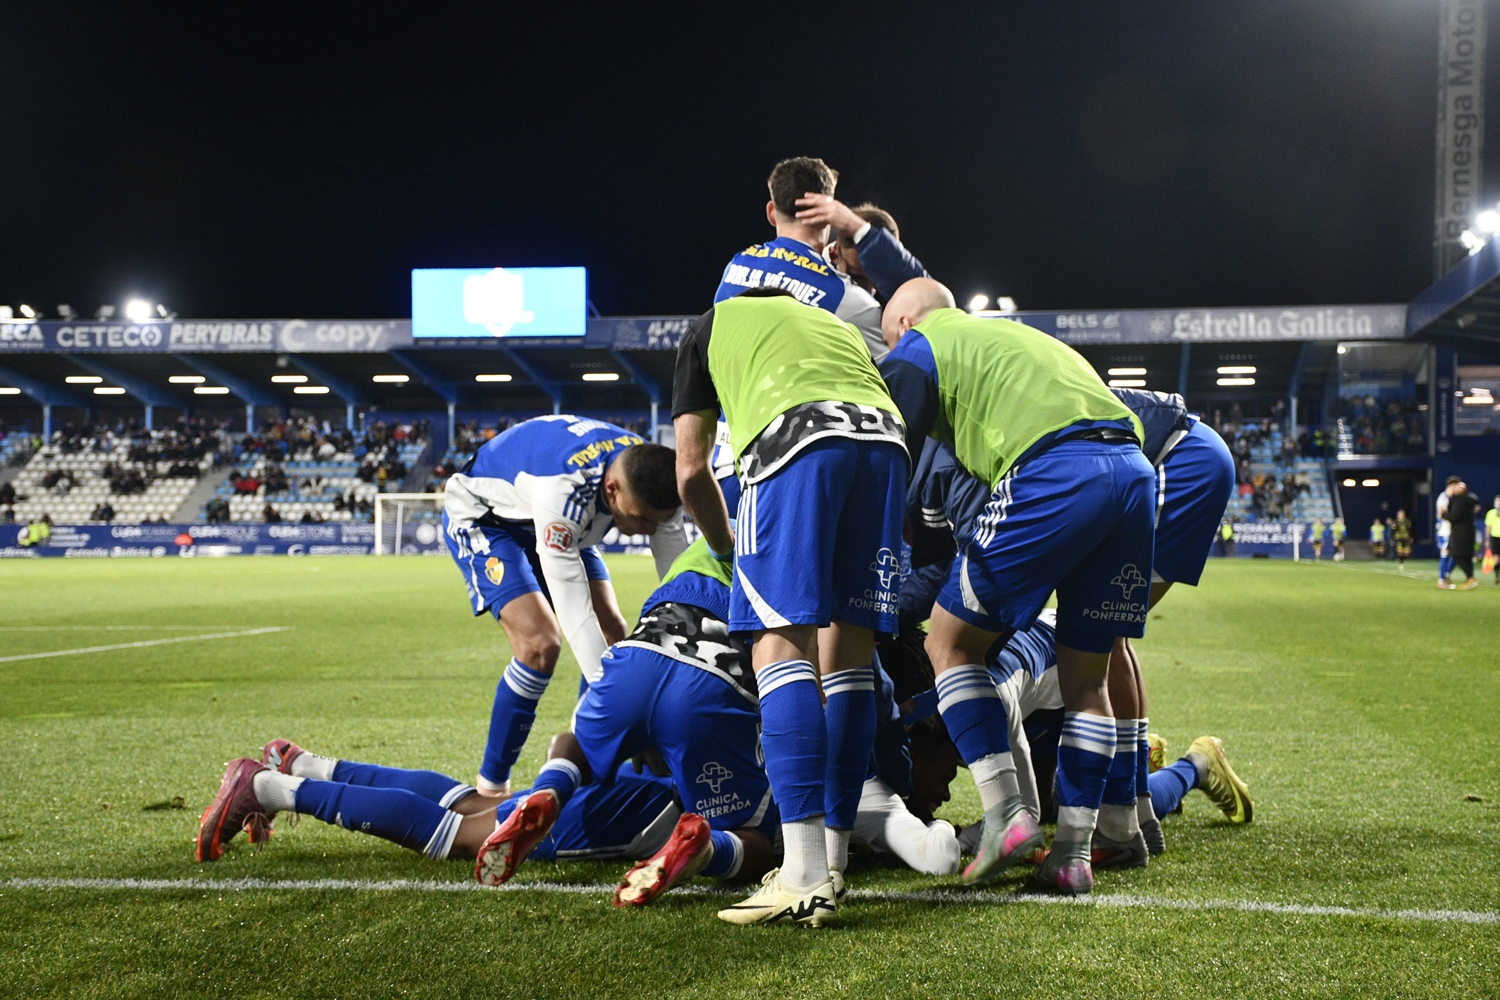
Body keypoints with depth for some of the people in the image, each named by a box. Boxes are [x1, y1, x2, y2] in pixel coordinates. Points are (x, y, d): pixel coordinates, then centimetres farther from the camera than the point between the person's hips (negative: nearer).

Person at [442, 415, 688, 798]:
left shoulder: (651, 477, -23)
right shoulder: (565, 487, -44)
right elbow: (573, 611, -42)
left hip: (553, 523, 7)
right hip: (480, 516, -7)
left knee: (612, 633, -4)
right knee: (541, 642, -23)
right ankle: (490, 787, -9)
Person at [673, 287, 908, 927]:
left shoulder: (712, 325, 32)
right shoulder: (839, 328, 42)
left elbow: (691, 472, 25)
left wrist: (729, 551, 39)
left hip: (796, 437, -5)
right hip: (884, 437, 5)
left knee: (782, 647, -8)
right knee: (849, 655, 10)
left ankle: (805, 877, -18)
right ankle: (833, 859, 12)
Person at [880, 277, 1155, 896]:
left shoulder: (917, 348, 15)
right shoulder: (1014, 335, 37)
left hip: (1055, 472, -7)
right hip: (1134, 469, 7)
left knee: (951, 642, 8)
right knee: (1086, 675, 15)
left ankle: (1005, 814, -2)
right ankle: (1072, 855, 15)